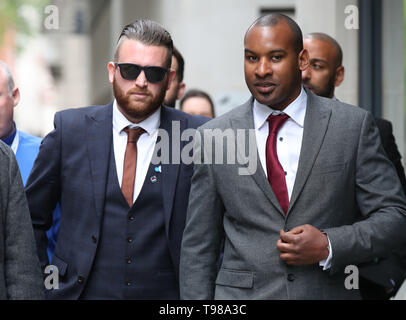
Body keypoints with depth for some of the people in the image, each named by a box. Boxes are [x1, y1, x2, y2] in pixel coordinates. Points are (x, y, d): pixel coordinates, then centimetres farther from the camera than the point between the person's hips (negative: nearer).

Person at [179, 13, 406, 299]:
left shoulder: (353, 125, -2)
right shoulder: (214, 136, 1)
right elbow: (198, 246, 3)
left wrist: (329, 247, -14)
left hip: (329, 291, 0)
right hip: (240, 294, 0)